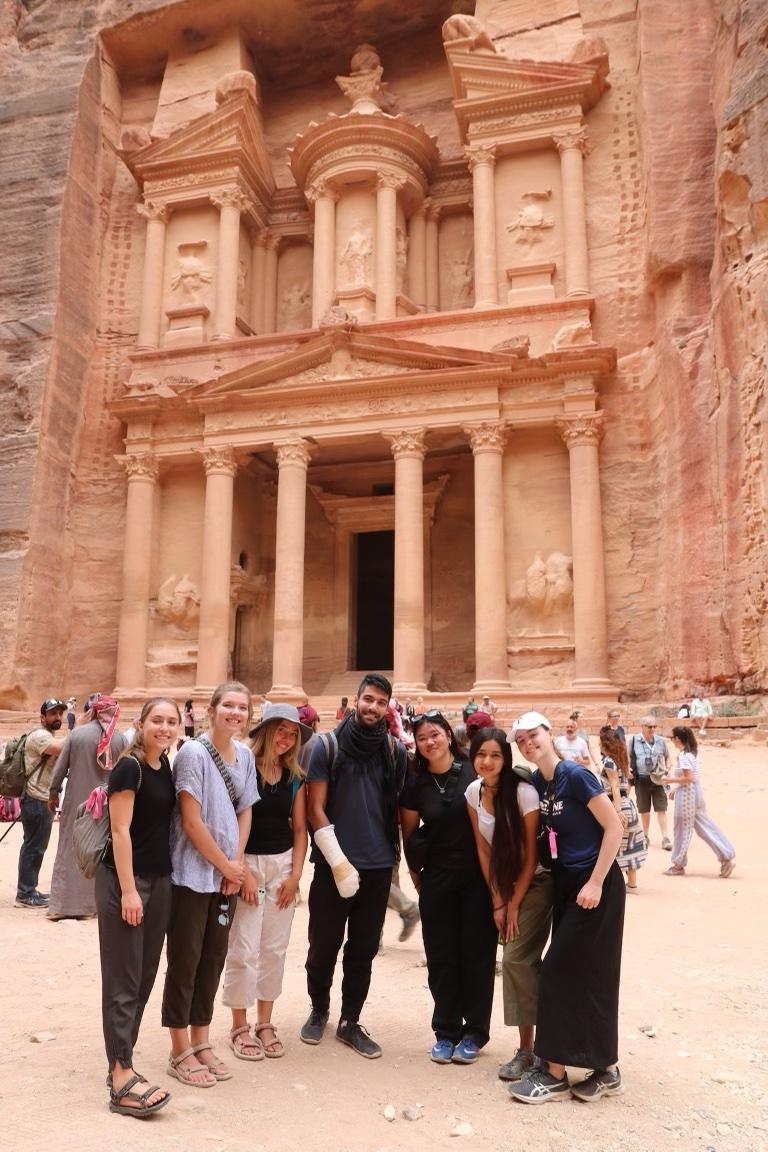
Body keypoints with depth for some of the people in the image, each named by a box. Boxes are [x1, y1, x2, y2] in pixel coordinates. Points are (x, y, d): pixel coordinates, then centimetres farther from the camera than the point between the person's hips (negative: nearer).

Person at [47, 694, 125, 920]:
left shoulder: (77, 734, -8)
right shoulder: (119, 738, -6)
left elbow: (60, 768, -3)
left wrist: (53, 794, 10)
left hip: (77, 802, -1)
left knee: (71, 850, 8)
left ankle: (64, 904, 10)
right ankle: (91, 902, 17)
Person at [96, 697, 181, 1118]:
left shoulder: (165, 765, 9)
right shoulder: (128, 767, -14)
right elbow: (120, 831, -17)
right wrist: (128, 890, -18)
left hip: (159, 879, 8)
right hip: (123, 880, -8)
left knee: (145, 975, 13)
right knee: (123, 980, -2)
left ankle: (121, 1062, 25)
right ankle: (121, 1078, 5)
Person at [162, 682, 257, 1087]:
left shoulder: (244, 755, 4)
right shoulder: (193, 752, -16)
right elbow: (191, 820, -17)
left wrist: (237, 862, -2)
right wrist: (224, 864, -10)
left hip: (228, 876, 6)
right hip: (191, 874, -6)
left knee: (214, 958, 14)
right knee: (185, 961, 5)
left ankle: (201, 1042, 29)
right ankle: (180, 1052, 19)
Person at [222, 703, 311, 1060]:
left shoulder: (294, 778, 7)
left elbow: (299, 828, 10)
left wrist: (295, 874, 1)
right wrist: (242, 870, -14)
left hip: (283, 864, 5)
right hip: (246, 862, -5)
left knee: (274, 948, 10)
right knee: (244, 949, -1)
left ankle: (264, 1023, 24)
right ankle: (239, 1027, 16)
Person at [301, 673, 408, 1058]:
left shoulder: (395, 751, 2)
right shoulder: (327, 746, -6)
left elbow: (400, 807, 10)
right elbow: (315, 809, -8)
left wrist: (399, 853, 7)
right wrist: (338, 861, -13)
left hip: (378, 866, 2)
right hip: (333, 863, -2)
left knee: (363, 950, 11)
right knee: (324, 946, 9)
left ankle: (350, 1022, 27)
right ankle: (319, 1010, 34)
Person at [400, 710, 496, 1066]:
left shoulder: (474, 772, -8)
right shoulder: (416, 784, -1)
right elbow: (409, 835, 10)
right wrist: (418, 879, 10)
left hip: (478, 878, -2)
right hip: (437, 880, 2)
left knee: (477, 954, 6)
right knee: (442, 957, 8)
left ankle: (474, 1033, 21)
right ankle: (446, 1032, 23)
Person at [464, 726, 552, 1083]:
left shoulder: (523, 792, -22)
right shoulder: (474, 792, -6)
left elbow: (531, 853, -16)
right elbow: (483, 849, 0)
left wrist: (514, 905, -11)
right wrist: (498, 901, -1)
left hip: (536, 882, -5)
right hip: (505, 883, 5)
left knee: (517, 958, -12)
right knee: (519, 960, 2)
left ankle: (527, 1049, 0)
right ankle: (531, 1043, 16)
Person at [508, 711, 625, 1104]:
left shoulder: (575, 775, -18)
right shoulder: (536, 783, 4)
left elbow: (614, 827, -17)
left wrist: (595, 883, -18)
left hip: (595, 885, -7)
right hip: (564, 884, 7)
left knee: (558, 972, -5)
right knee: (586, 975, 12)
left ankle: (555, 1074, 6)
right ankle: (607, 1070, 24)